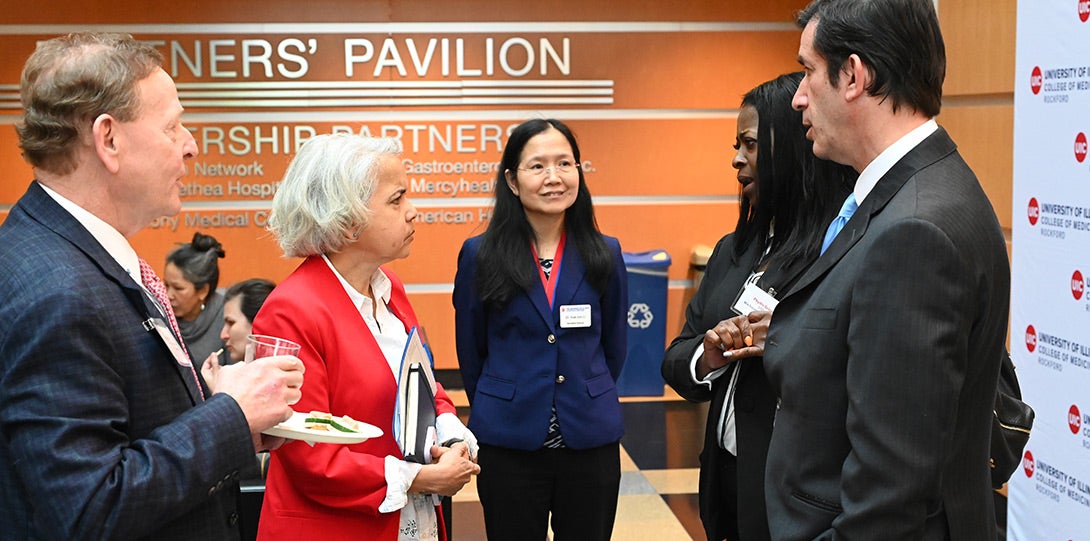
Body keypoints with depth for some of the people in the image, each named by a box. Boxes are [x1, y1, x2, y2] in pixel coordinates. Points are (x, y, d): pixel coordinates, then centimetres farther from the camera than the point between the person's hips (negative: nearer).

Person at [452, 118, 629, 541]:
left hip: (591, 443, 2)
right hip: (509, 446, -1)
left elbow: (613, 348, 11)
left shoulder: (604, 254, 1)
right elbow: (471, 352, 6)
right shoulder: (480, 255, -3)